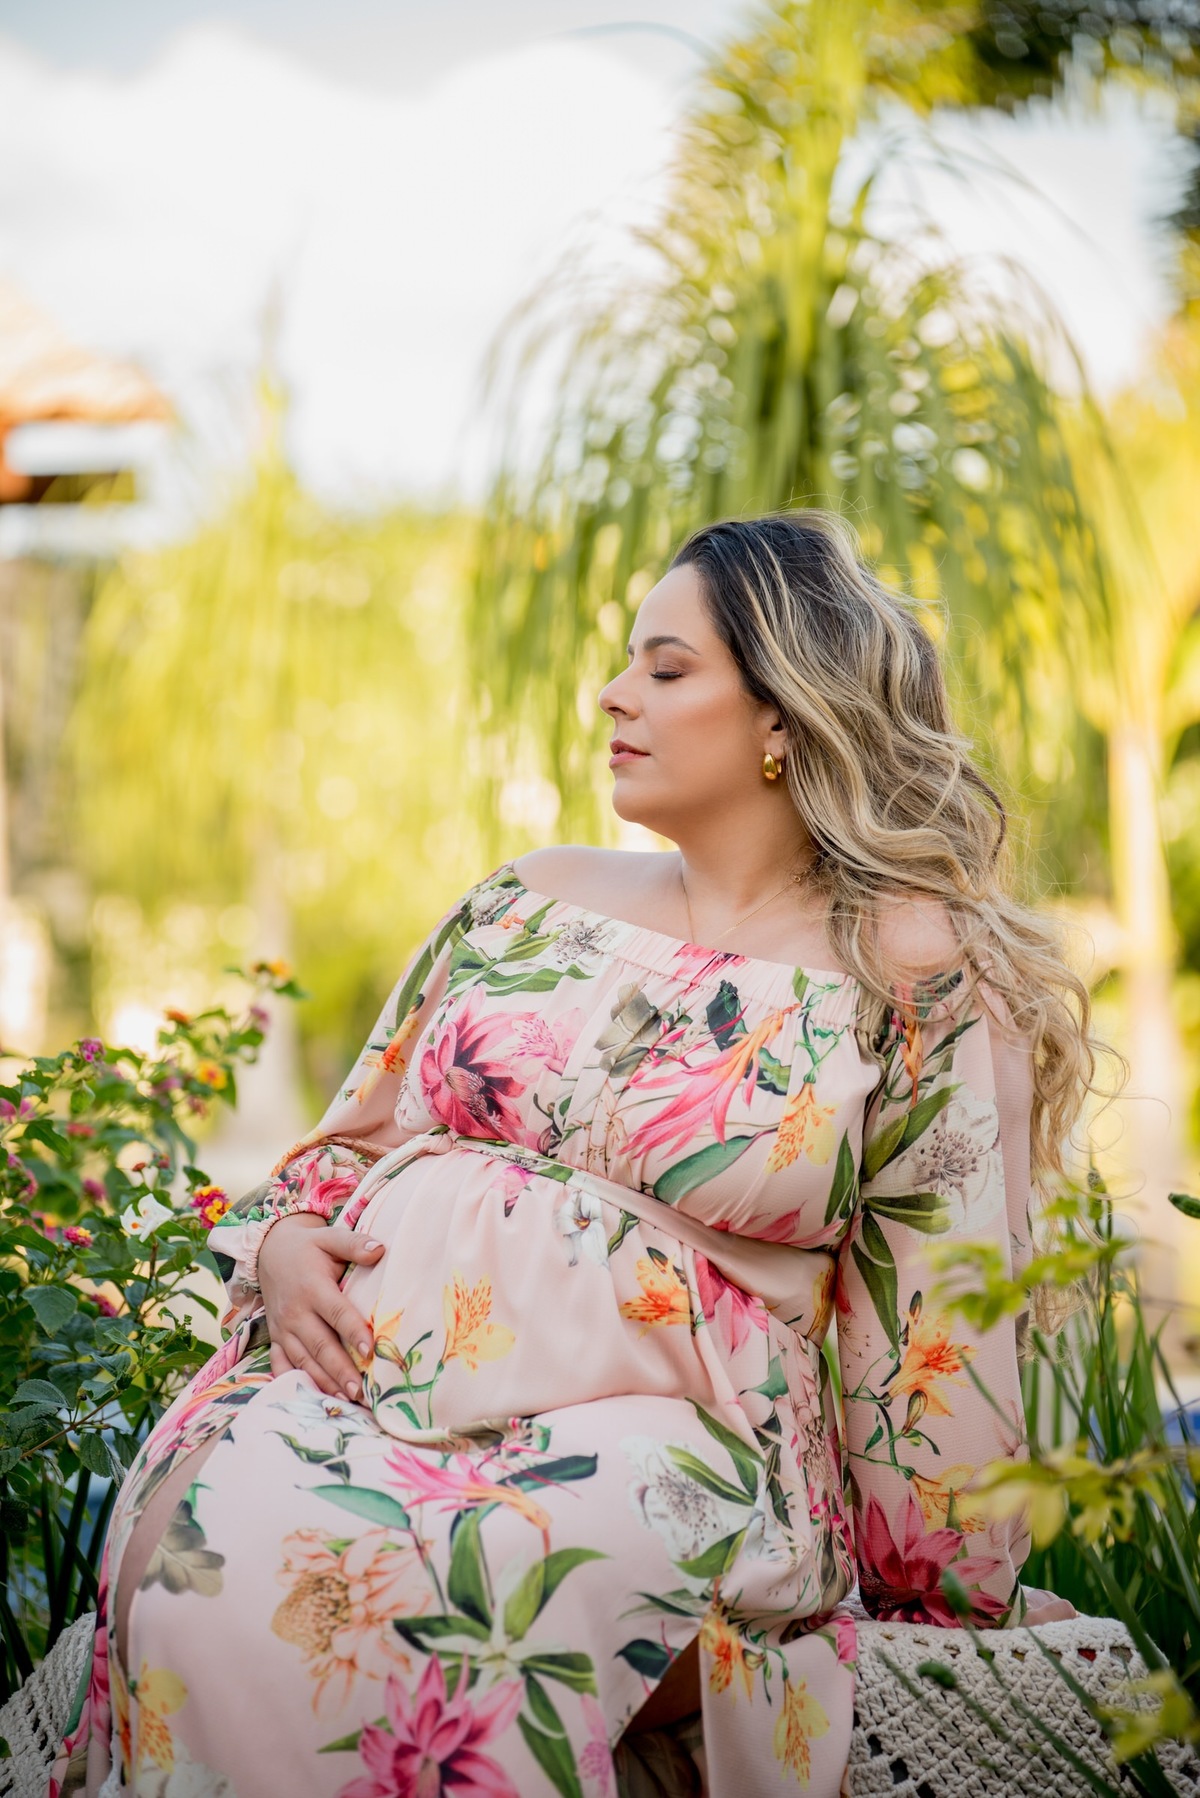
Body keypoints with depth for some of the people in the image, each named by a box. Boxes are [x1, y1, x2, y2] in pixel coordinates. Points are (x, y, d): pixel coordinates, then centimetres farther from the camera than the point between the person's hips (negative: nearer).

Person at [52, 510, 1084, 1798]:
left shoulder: (917, 979, 1)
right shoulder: (534, 897, 17)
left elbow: (944, 1330, 3)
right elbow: (353, 1133, 22)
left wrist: (937, 1589, 6)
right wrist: (291, 1238, 2)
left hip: (654, 1423, -4)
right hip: (361, 1354, 5)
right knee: (199, 1541, -28)